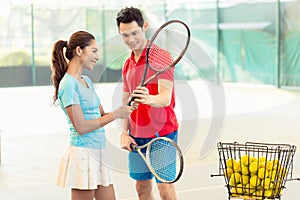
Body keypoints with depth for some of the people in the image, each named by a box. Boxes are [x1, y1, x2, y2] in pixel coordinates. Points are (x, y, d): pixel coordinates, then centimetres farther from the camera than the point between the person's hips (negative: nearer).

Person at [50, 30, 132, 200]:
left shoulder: (87, 81, 14)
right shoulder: (68, 84, -14)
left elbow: (101, 115, 16)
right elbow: (81, 127, -18)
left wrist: (126, 109, -1)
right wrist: (115, 114, -14)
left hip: (98, 153, 9)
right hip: (82, 153, -9)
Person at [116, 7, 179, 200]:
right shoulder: (128, 63, 12)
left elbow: (166, 97, -22)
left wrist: (150, 99, -44)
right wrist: (124, 133, 2)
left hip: (161, 133, -7)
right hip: (137, 136, 7)